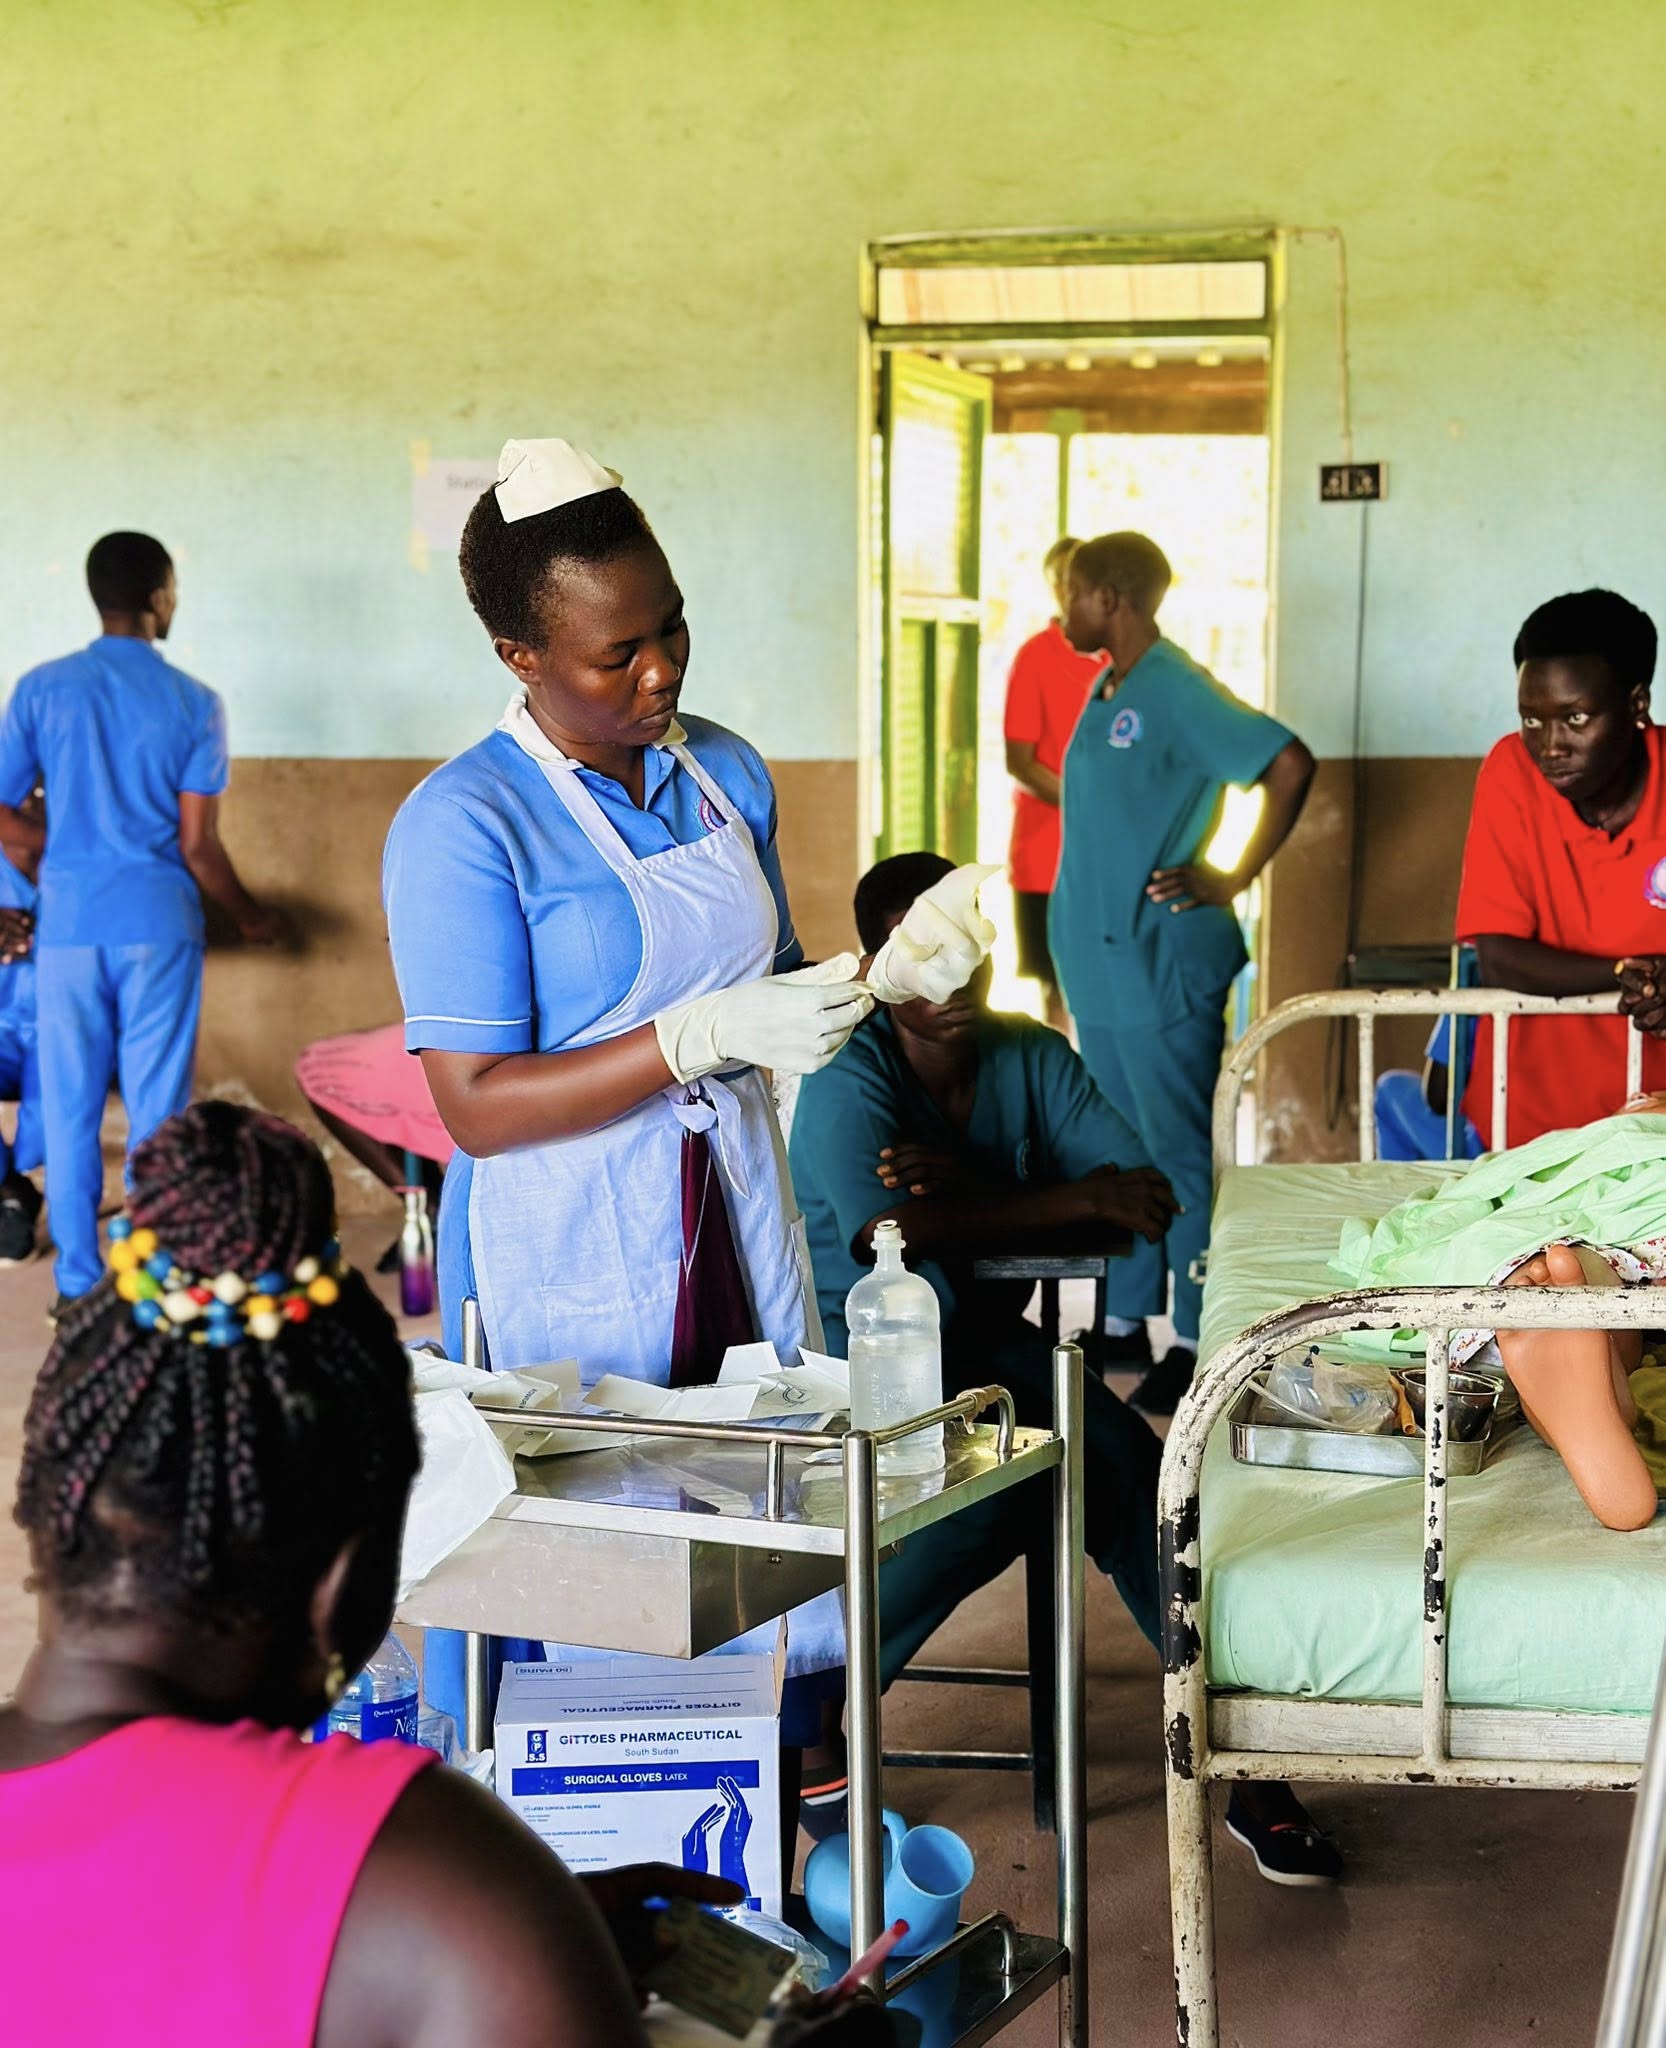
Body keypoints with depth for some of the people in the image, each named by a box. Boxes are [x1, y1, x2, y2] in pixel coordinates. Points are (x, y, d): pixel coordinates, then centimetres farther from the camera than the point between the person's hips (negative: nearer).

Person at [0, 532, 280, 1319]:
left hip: (70, 925, 1)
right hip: (159, 925, -1)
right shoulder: (193, 705, -4)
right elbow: (197, 846, -5)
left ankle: (79, 1281, 11)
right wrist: (251, 917, 11)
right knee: (159, 1108, 5)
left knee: (70, 1108, 8)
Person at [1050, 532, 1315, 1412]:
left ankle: (1197, 1342, 2)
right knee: (1117, 1147, 14)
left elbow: (1290, 764, -22)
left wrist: (1234, 881, -17)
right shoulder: (1106, 694, 13)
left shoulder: (1178, 691, -14)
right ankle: (1125, 1322, 23)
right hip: (1099, 960, 9)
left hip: (1159, 961, -9)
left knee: (1178, 1150, -4)